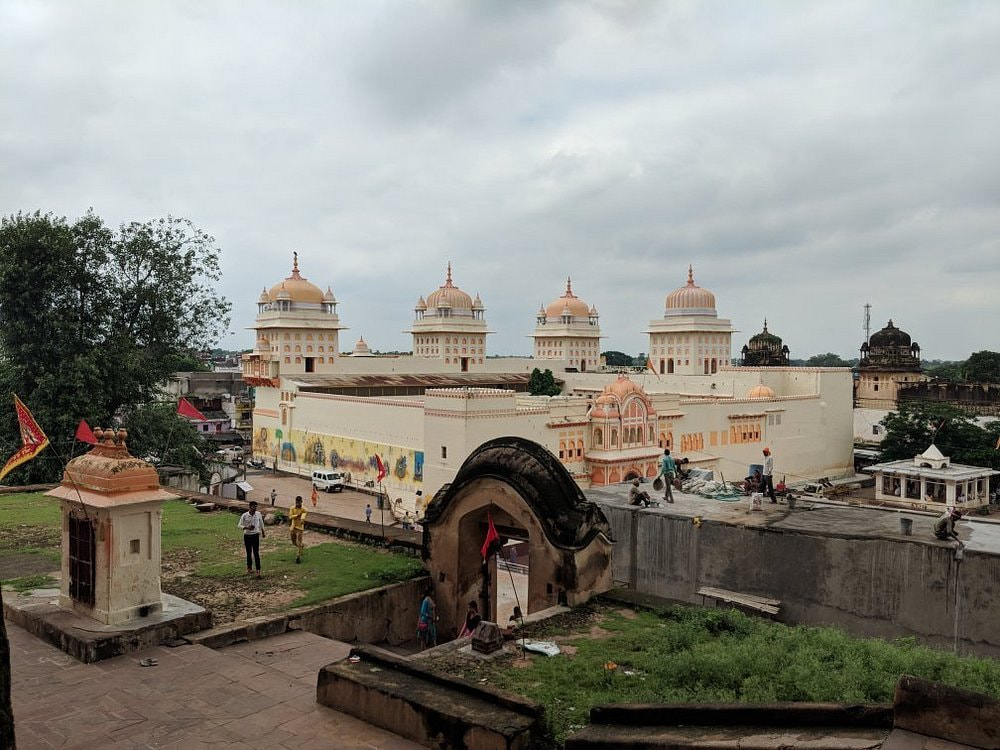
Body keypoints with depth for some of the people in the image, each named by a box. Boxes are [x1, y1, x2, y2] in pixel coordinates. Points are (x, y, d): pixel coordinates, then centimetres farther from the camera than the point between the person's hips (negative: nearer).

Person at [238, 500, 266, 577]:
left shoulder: (258, 514, -5)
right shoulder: (244, 516, -12)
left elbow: (261, 523, 12)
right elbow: (239, 525, -8)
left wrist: (263, 532, 21)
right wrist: (246, 527, -26)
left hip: (255, 535, 0)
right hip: (247, 536, 0)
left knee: (256, 553, -5)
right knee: (249, 552, 11)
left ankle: (258, 570, -6)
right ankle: (249, 568, 28)